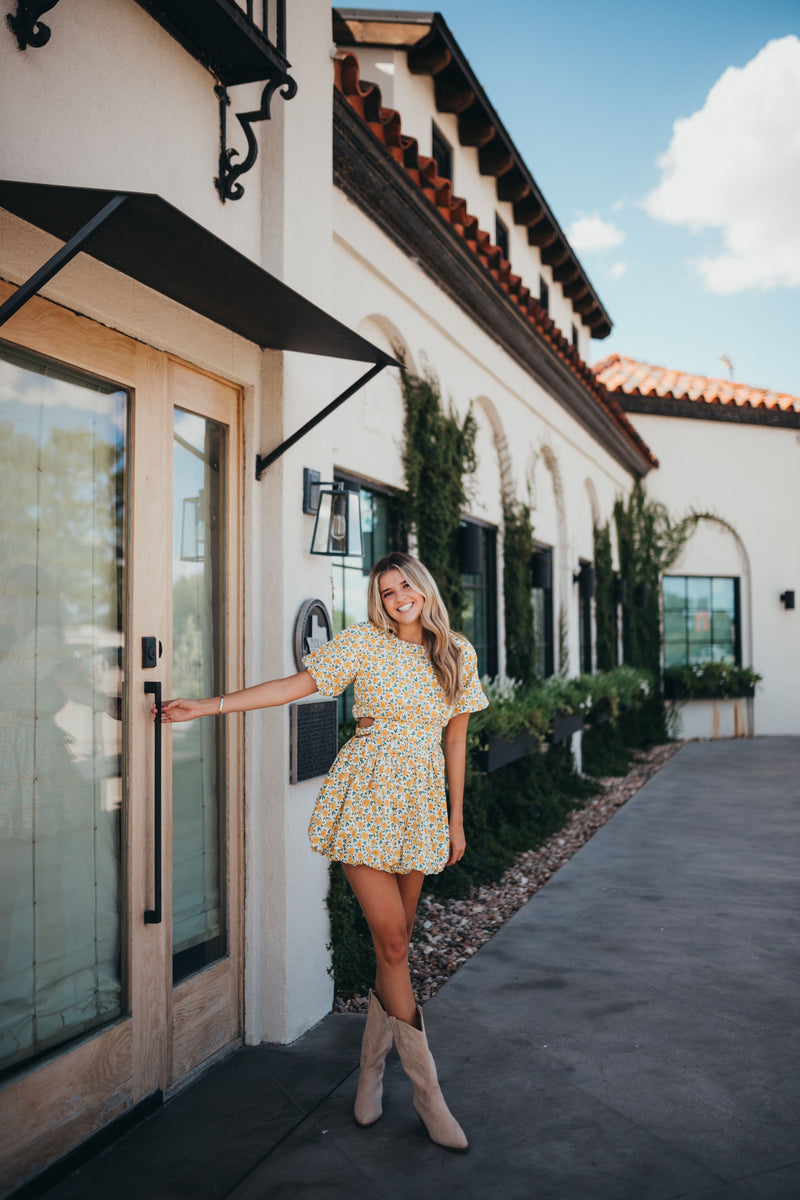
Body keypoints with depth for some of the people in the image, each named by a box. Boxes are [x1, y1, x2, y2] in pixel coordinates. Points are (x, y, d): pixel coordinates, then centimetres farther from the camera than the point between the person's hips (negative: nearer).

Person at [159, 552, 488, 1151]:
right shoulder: (365, 642, -2)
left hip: (421, 805, 4)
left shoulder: (459, 654, 8)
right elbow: (296, 685, -5)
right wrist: (209, 705, -11)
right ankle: (428, 1092, 6)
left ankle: (371, 1068, 28)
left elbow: (455, 740, 13)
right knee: (391, 940, -6)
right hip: (366, 801, -4)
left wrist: (457, 818, 15)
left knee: (398, 939, 8)